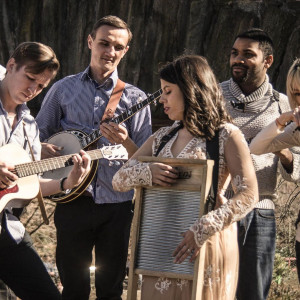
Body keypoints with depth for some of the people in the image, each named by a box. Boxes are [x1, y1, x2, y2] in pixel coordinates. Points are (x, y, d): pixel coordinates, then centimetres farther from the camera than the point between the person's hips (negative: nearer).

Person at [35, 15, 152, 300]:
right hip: (73, 202, 0)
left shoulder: (134, 98, 6)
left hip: (116, 206, 0)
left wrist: (125, 142, -16)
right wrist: (45, 150, -10)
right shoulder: (63, 89, 7)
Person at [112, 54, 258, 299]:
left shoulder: (227, 136, -4)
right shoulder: (162, 138, 14)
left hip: (206, 244, -5)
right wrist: (146, 172, -12)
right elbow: (118, 180, 10)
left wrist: (203, 229, -26)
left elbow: (249, 196, -15)